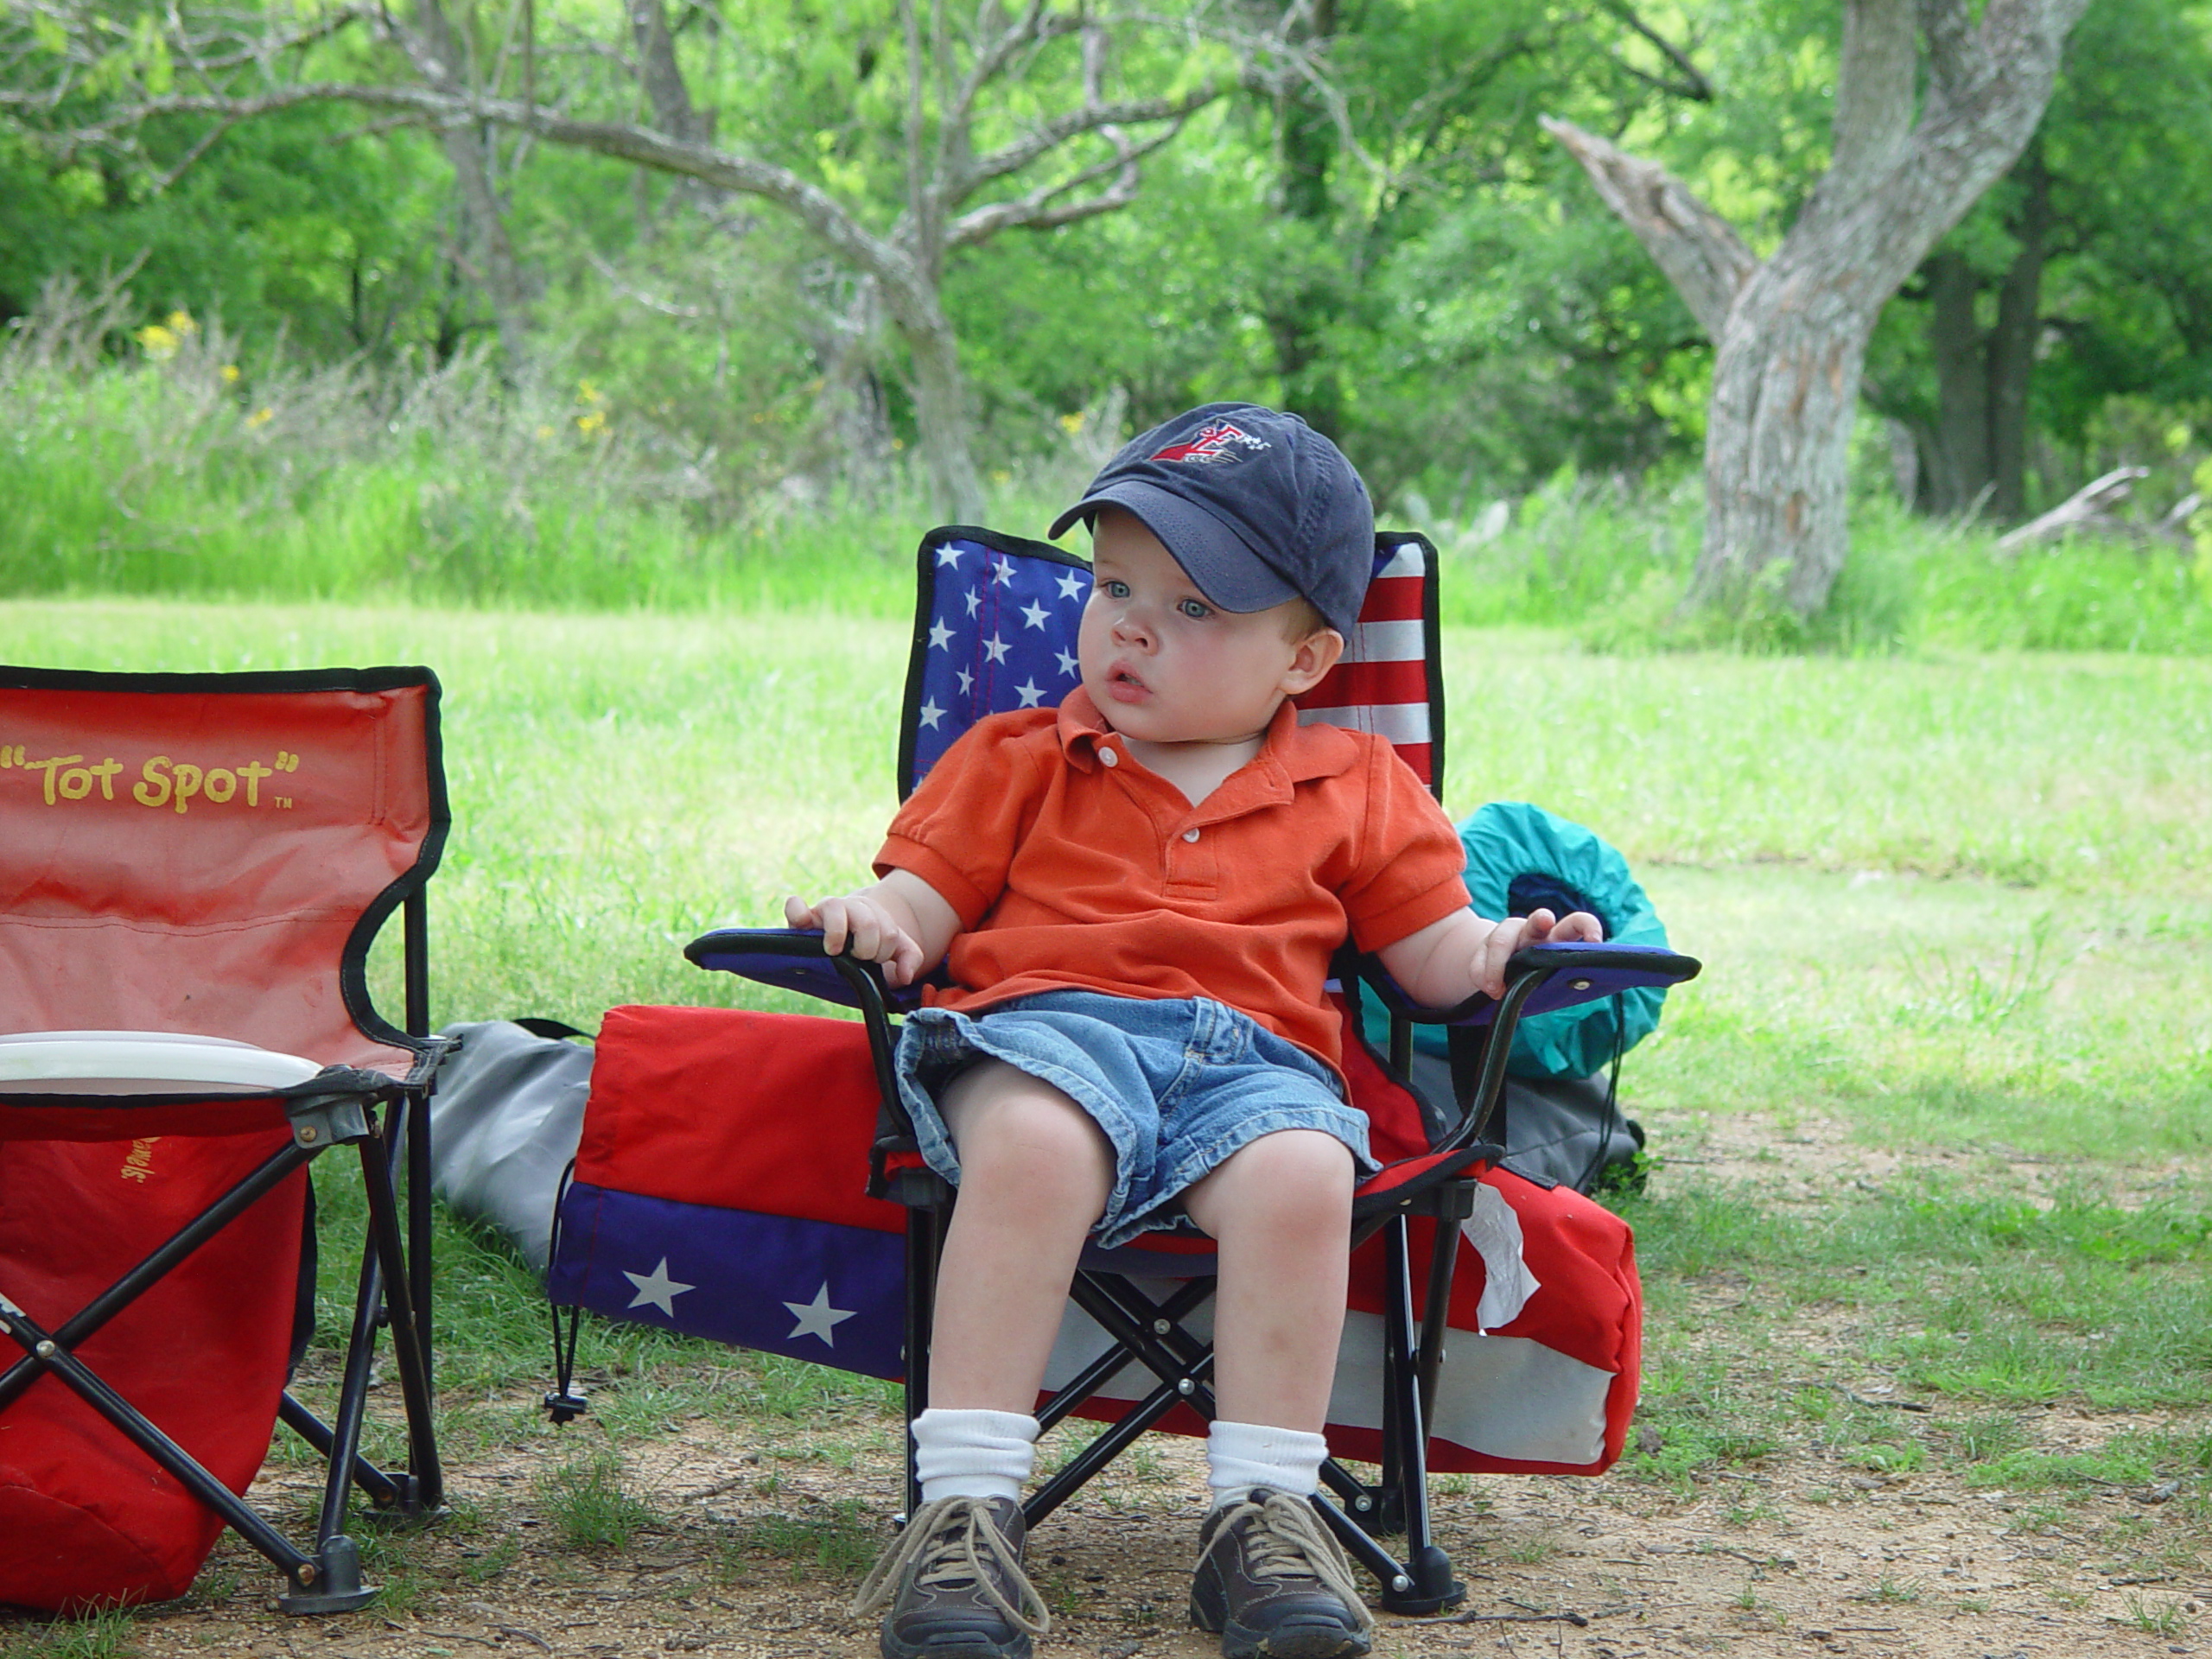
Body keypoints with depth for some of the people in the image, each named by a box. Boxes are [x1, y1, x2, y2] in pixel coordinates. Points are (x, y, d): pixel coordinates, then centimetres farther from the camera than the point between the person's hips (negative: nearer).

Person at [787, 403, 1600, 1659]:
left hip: (1252, 1057, 1)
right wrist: (879, 919, -6)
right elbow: (934, 889, 17)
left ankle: (1266, 1512, -27)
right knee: (1031, 1146, -38)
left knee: (1302, 1172, -36)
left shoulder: (1355, 791, 23)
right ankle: (967, 1506, -38)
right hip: (1054, 1028, -1)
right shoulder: (1024, 758, 23)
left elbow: (1430, 952, 21)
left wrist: (1497, 952, 0)